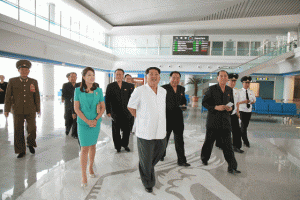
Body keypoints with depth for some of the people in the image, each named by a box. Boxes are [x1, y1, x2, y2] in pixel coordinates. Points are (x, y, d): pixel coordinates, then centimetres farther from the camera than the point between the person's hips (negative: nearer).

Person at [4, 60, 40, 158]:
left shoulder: (34, 82, 4)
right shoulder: (12, 81, 3)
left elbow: (37, 96, 7)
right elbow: (8, 96, 4)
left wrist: (38, 109, 8)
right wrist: (6, 109, 1)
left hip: (30, 110, 0)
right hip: (18, 111, 0)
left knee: (32, 129, -6)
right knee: (18, 131, 5)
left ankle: (30, 144, 24)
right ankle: (21, 151, 20)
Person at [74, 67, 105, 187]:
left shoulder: (98, 91, 2)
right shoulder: (78, 91, -3)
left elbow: (103, 107, 4)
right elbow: (76, 108, -5)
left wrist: (96, 120, -10)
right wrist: (87, 121, -12)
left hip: (96, 122, 2)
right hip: (83, 123, -2)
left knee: (93, 145, 14)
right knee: (84, 148, -2)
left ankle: (90, 168, 33)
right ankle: (84, 176, 7)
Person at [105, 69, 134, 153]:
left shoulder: (129, 86, 5)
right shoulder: (110, 86, 2)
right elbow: (107, 100, 0)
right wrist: (108, 111, -6)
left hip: (126, 113, 1)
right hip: (115, 113, -1)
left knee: (127, 130, 7)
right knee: (116, 131, 8)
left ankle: (124, 144, 31)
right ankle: (118, 146, 25)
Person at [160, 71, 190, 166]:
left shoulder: (182, 89, 9)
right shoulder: (163, 88, -5)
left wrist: (184, 104, -1)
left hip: (178, 117, 3)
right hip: (166, 117, -3)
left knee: (179, 140, 5)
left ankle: (181, 160, 13)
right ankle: (161, 154, 38)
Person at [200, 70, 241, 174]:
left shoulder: (229, 90, 9)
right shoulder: (212, 89, -5)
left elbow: (232, 102, 20)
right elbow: (204, 102, -6)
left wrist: (231, 108, -3)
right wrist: (216, 107, -19)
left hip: (225, 120, 3)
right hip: (213, 120, -3)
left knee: (227, 144, -1)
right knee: (209, 141, 11)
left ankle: (232, 167, 3)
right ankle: (204, 158, 35)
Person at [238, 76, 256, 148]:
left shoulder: (251, 92, 9)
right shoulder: (239, 92, -9)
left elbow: (254, 99, 19)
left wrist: (253, 101, -4)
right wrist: (243, 102, -25)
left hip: (249, 111, 5)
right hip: (242, 111, -5)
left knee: (246, 126, 13)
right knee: (243, 126, -5)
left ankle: (243, 139, 31)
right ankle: (246, 142, 5)